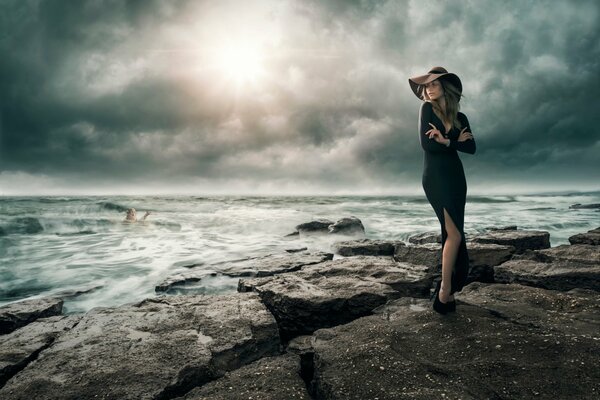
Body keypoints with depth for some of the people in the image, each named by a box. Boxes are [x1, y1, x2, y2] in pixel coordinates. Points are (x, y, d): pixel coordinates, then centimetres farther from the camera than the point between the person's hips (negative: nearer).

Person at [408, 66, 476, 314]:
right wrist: (457, 141, -5)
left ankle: (448, 289, 12)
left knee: (452, 233, 4)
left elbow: (471, 148, -1)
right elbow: (426, 144, -13)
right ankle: (445, 290, -2)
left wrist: (446, 141, -14)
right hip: (435, 177, -5)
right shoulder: (427, 108, 0)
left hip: (455, 177, 5)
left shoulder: (460, 118, 13)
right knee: (454, 233, -12)